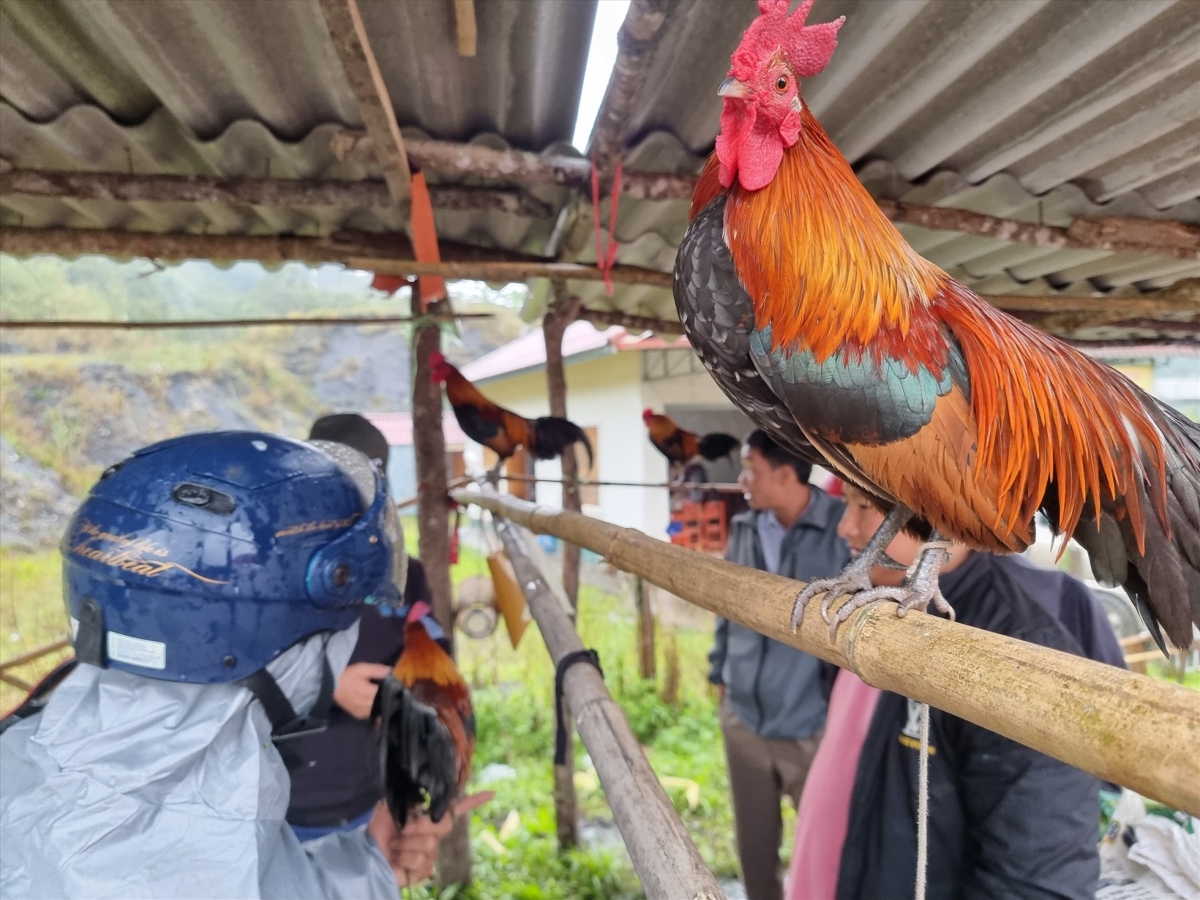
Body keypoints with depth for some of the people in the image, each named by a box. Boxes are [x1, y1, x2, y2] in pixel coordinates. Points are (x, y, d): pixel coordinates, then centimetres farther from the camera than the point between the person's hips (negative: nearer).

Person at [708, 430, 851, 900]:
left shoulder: (845, 529, -17)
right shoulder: (743, 528, 1)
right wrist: (720, 673, 13)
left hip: (814, 726, -5)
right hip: (743, 719, 5)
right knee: (753, 842, 22)